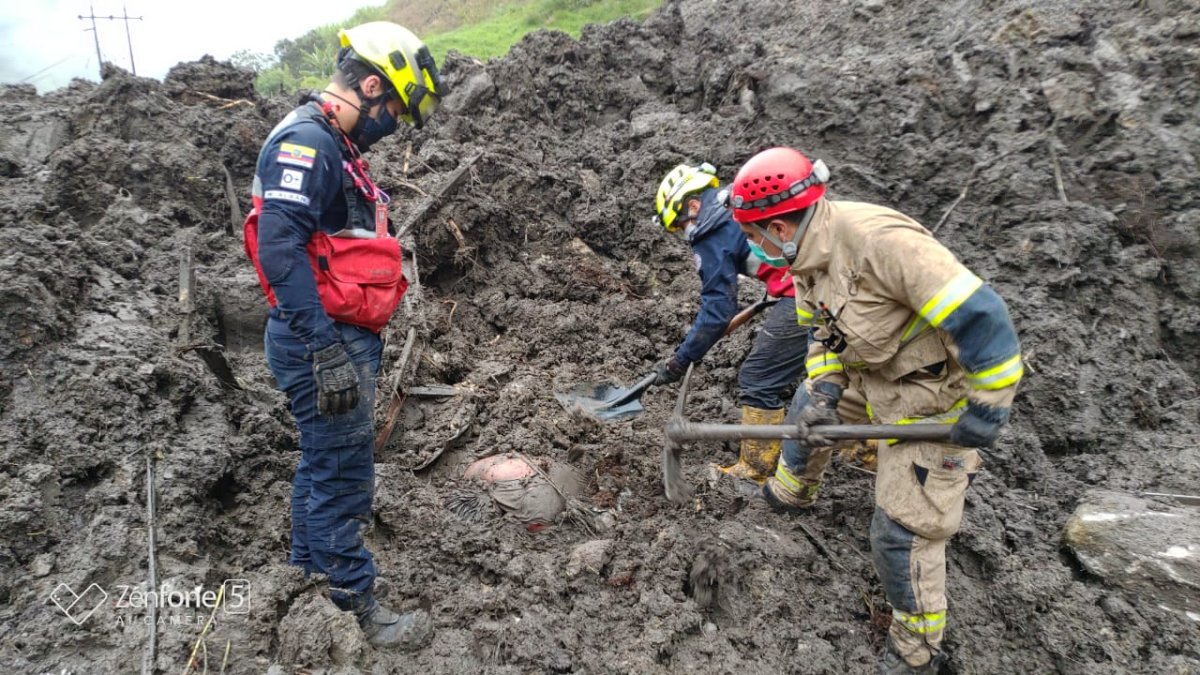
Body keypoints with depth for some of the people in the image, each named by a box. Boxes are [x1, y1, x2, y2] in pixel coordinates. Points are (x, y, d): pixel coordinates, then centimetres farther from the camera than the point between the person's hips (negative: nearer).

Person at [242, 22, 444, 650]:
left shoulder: (334, 148, 17)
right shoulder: (306, 140, -16)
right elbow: (280, 250, -26)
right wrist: (327, 351, -29)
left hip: (343, 338, 11)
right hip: (324, 341, -11)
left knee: (323, 466, 20)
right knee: (342, 475, 0)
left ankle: (307, 581, 36)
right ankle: (356, 610, 14)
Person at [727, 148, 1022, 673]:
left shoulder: (876, 239, -34)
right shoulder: (809, 258, -5)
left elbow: (977, 314, -33)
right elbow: (823, 332, 9)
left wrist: (988, 408, -24)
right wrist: (823, 391, -7)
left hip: (933, 398, -9)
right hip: (872, 377, 9)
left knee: (901, 531, -2)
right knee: (807, 408, 27)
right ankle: (792, 492, 54)